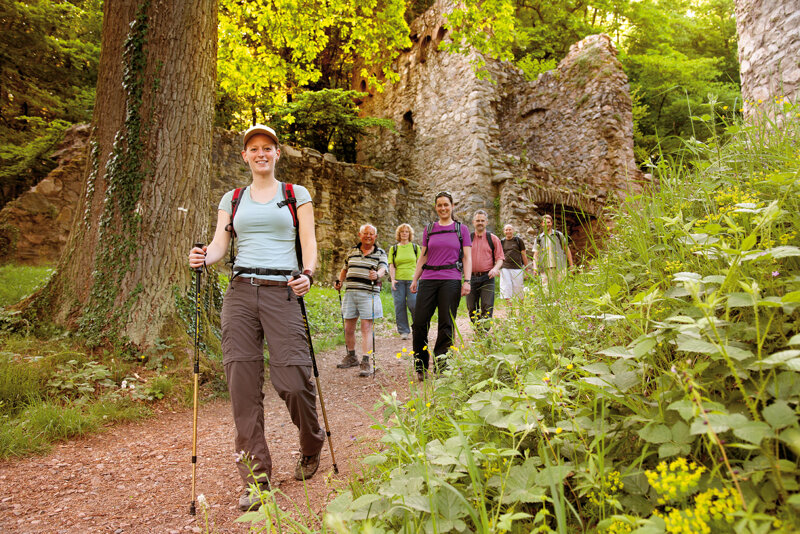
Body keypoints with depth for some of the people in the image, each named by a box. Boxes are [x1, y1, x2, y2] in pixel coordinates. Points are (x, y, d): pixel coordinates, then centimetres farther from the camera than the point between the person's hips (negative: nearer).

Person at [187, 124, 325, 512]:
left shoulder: (297, 195, 11)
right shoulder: (232, 199, 18)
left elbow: (308, 241, 3)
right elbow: (219, 244, 8)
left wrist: (308, 273, -17)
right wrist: (203, 257, -15)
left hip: (282, 291, -3)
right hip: (240, 291, 3)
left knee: (291, 378, -9)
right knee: (242, 382, -3)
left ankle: (312, 447, 22)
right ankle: (256, 477, 9)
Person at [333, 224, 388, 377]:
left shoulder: (380, 253, 6)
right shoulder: (352, 251, 16)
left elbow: (383, 269, -10)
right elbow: (345, 268, 26)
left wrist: (377, 275, -32)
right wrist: (339, 281, 10)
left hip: (369, 294, -4)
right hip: (350, 293, 4)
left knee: (366, 327, -9)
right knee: (348, 328, 9)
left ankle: (366, 361, -6)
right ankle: (351, 357, 28)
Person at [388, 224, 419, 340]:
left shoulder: (415, 247, 11)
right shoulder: (393, 249, 12)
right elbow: (391, 266, 7)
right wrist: (392, 279, -5)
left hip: (412, 280, -1)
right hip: (398, 281, 1)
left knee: (413, 303, -11)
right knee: (399, 305, 0)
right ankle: (403, 331, 10)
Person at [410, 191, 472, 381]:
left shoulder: (461, 230, 9)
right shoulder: (429, 229, 14)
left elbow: (467, 257, 4)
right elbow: (423, 257, 15)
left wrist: (467, 281, -7)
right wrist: (414, 279, 7)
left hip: (451, 281, -2)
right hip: (428, 280, 2)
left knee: (446, 325, -1)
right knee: (419, 323, -3)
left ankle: (441, 369, 9)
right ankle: (420, 367, 12)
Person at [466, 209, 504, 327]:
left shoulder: (493, 239, 7)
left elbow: (500, 258, 4)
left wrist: (495, 268, -16)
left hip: (487, 277, -2)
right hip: (471, 277, 2)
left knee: (487, 306, -9)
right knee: (471, 307, 4)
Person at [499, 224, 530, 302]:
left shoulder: (518, 240, 7)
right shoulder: (502, 242, 12)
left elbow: (524, 255, 8)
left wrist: (526, 268, 4)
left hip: (517, 268, -1)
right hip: (505, 268, 1)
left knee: (518, 287, 2)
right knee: (505, 288, -8)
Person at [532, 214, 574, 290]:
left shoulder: (558, 235, 9)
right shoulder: (539, 238, 12)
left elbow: (567, 250, 12)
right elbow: (535, 254, 8)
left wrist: (571, 265, 8)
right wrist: (535, 268, -7)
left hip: (559, 268, -1)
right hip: (545, 269, 1)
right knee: (546, 289, -4)